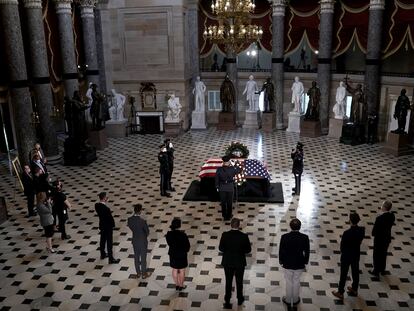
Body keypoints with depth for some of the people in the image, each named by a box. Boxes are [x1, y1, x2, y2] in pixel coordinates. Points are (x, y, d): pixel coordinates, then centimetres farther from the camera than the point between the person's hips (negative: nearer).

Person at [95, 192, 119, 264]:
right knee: (109, 242, 3)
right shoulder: (106, 208, -32)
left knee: (102, 240, 23)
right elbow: (110, 217, -23)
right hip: (108, 226, -7)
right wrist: (113, 225, -3)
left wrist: (105, 202, -6)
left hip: (102, 225, 8)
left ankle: (103, 254, 40)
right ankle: (111, 259, 13)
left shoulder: (97, 205, -11)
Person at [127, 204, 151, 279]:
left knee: (136, 257, 19)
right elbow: (147, 231, -15)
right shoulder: (142, 221, -28)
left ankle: (138, 273, 32)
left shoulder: (130, 219, -14)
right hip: (142, 241, -4)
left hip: (135, 240, 5)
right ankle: (144, 274, 25)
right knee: (143, 257, 11)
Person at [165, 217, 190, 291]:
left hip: (173, 255, 3)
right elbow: (187, 245, -14)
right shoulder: (183, 235, -26)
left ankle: (177, 285, 34)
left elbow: (169, 243, 0)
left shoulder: (169, 234, -17)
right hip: (182, 255, -3)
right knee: (182, 271, 17)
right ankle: (181, 286, 31)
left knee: (175, 270, 22)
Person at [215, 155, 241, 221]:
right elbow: (239, 170, 4)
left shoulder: (219, 169, -10)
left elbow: (217, 179, -3)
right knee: (229, 203, 13)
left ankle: (224, 216, 23)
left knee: (223, 202, 14)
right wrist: (233, 166, 9)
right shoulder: (232, 169, -14)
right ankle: (228, 216, 22)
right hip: (230, 188, -1)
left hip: (222, 188, 1)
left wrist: (217, 187, 8)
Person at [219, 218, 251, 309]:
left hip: (227, 262, 0)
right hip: (240, 263, 0)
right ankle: (240, 299, 39)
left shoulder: (225, 235, -18)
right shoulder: (244, 236, -20)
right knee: (239, 281, 20)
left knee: (228, 282, 15)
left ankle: (227, 302, 22)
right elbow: (248, 250, -10)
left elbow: (221, 248, -9)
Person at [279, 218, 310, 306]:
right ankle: (295, 300, 38)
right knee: (296, 282, 21)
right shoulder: (305, 237, -19)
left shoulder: (284, 237, -22)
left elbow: (281, 250, -11)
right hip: (299, 264, 1)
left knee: (289, 282, 18)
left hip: (287, 264, -1)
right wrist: (305, 262, 9)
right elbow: (307, 252, -7)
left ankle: (288, 300, 35)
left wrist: (281, 261, 6)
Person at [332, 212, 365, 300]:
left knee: (343, 274, 10)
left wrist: (343, 252, 3)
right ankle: (354, 289, 41)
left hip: (346, 256, -5)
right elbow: (360, 241, -2)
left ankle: (340, 292, 24)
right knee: (355, 272, 22)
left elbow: (342, 245, -18)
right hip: (356, 254, 5)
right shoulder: (362, 230, -16)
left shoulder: (347, 233, -31)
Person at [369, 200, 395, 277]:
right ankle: (382, 270, 37)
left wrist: (373, 234, -1)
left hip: (379, 238, -6)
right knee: (383, 254, 23)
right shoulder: (392, 216, -10)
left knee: (376, 255, 11)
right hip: (387, 238, 6)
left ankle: (376, 271, 23)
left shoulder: (380, 217, -31)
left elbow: (375, 228, -21)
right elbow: (391, 225, 1)